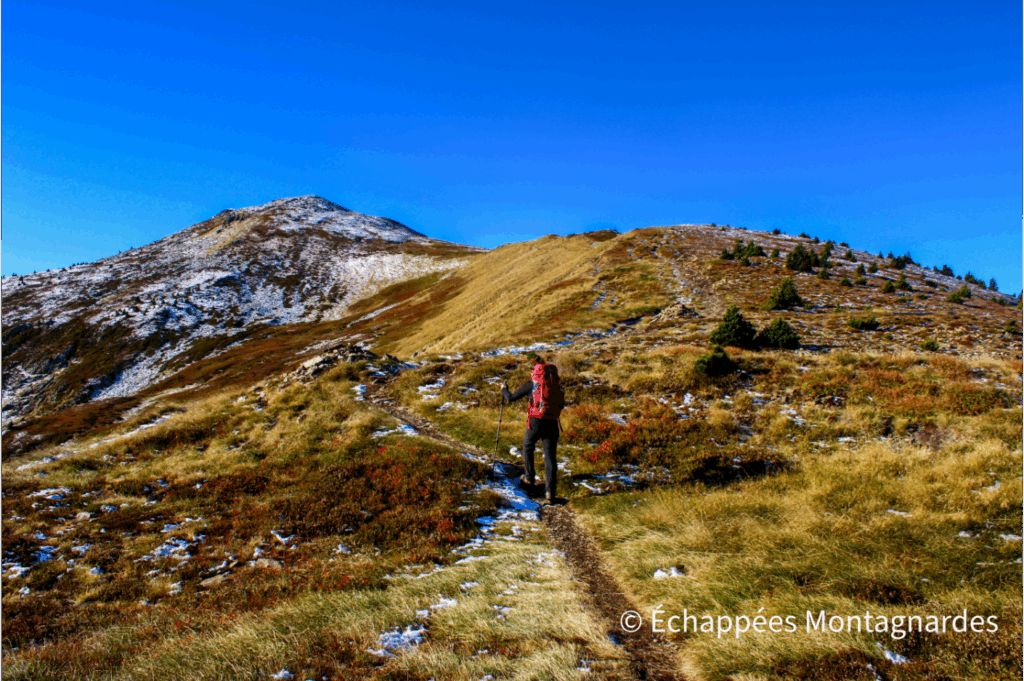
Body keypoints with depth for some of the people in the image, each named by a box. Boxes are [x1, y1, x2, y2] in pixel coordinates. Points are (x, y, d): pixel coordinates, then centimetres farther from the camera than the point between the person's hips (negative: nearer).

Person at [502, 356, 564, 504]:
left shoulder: (532, 383, 3)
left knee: (527, 447, 25)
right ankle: (550, 491, -5)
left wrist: (504, 389, 31)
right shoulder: (557, 385, 11)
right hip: (552, 423, 2)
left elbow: (511, 398, 9)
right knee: (550, 456, 3)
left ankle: (529, 478, 35)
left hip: (536, 421, -2)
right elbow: (561, 402, 24)